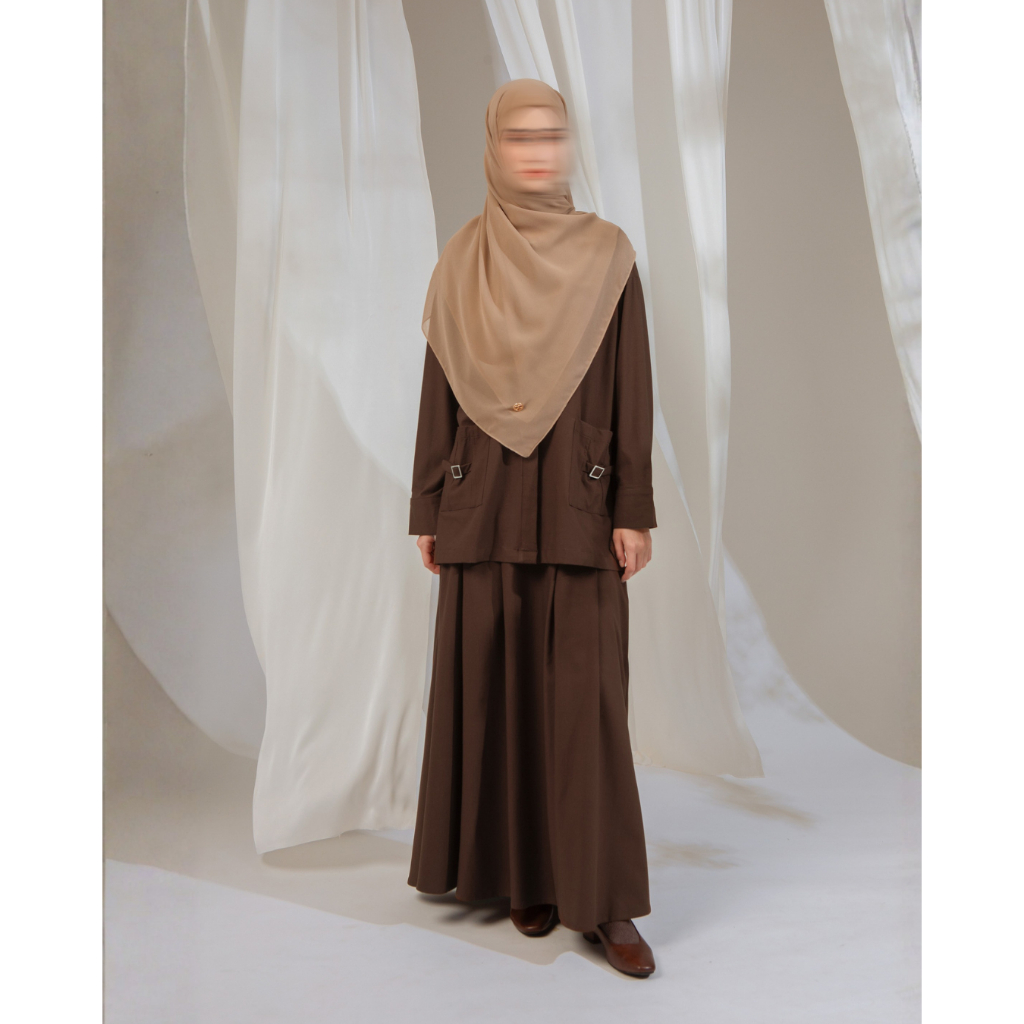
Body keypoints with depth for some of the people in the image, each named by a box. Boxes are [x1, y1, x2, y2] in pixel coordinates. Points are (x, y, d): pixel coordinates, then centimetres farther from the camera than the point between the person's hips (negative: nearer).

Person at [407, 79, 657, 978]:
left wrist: (633, 512, -6)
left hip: (577, 506, -1)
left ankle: (603, 898, 11)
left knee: (585, 694, -2)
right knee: (498, 688, 7)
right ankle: (524, 870, 25)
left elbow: (632, 392, 0)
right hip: (485, 504, 2)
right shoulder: (461, 262, 8)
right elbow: (440, 394, 7)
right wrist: (429, 511, 4)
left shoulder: (607, 255, 4)